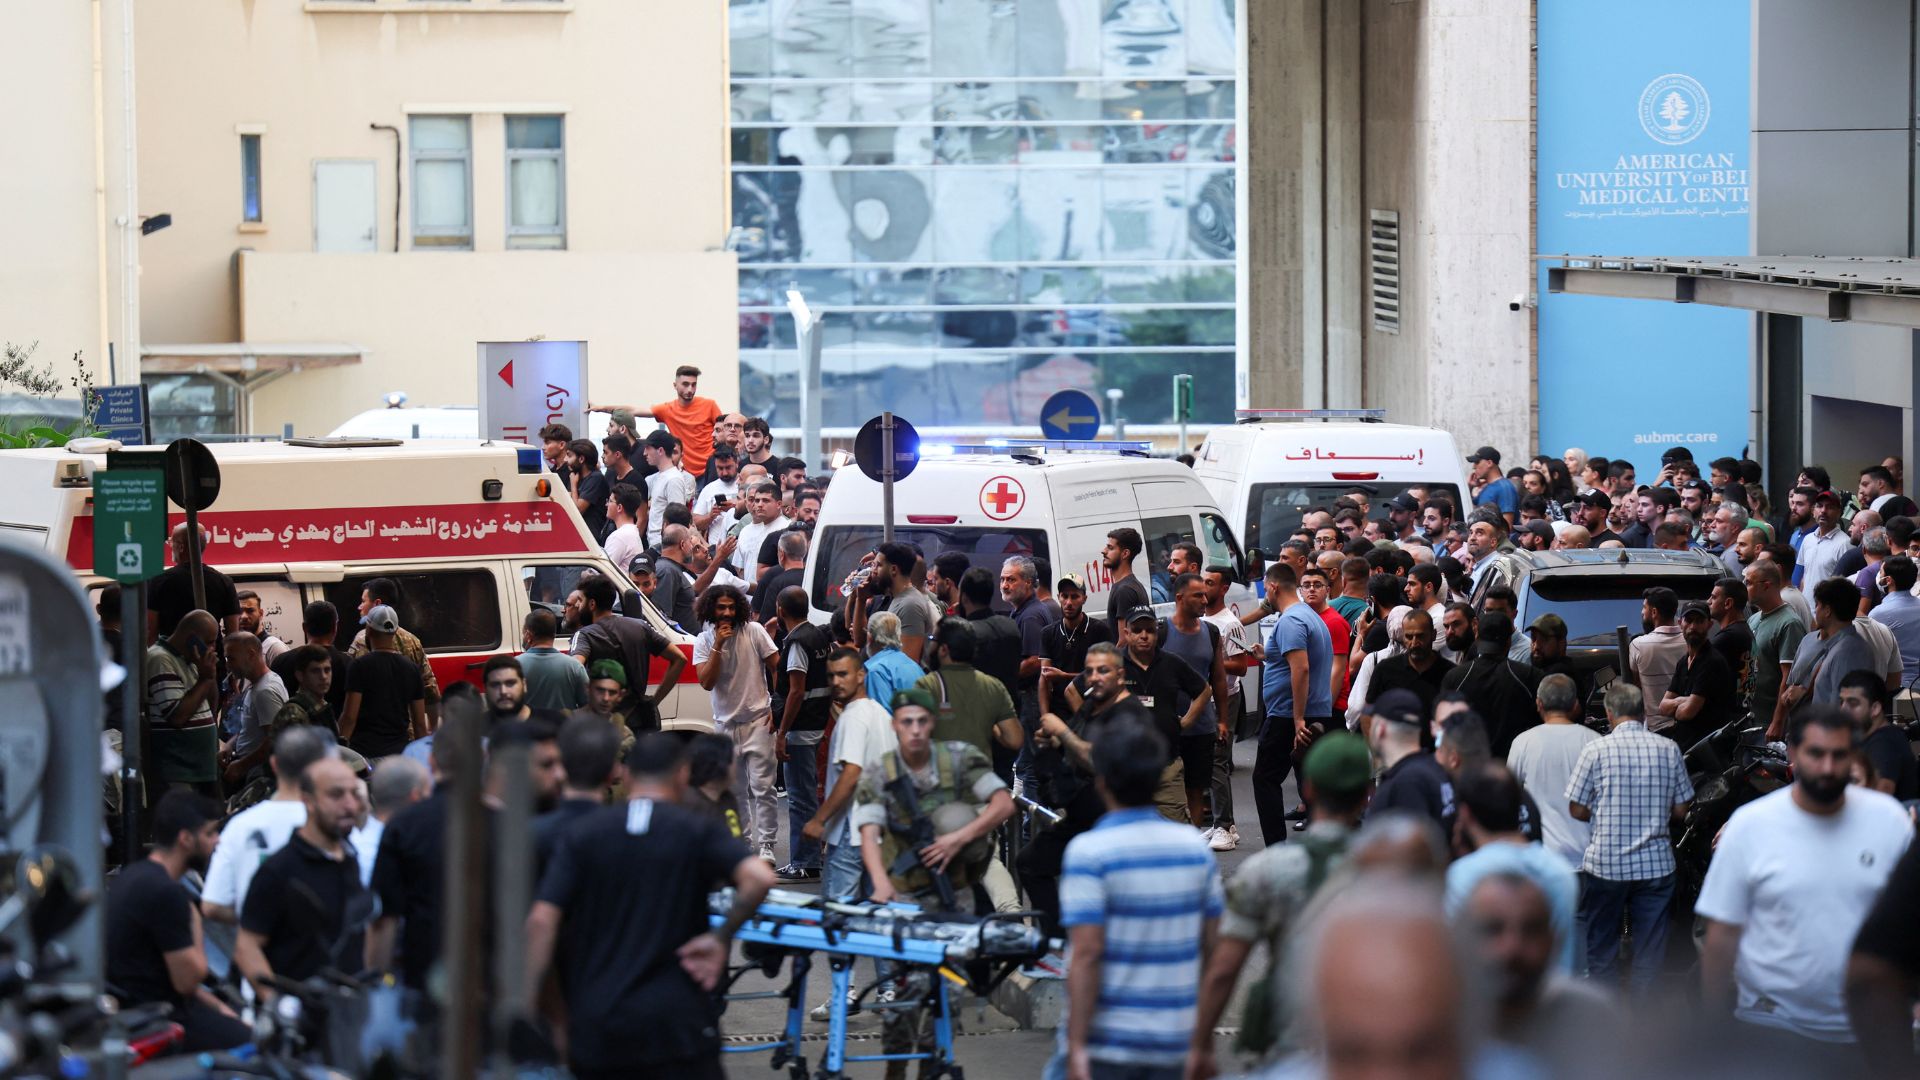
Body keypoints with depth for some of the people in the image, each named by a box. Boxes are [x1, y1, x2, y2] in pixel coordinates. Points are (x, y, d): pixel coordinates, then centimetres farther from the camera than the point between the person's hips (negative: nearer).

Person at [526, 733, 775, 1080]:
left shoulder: (581, 834, 4)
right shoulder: (697, 832, 0)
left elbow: (542, 921, -5)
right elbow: (759, 878, -18)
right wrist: (721, 936, -6)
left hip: (595, 1025, 2)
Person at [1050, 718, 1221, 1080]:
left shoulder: (1089, 852, -12)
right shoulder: (1195, 848, 5)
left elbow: (1087, 954, -17)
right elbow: (1213, 945, 9)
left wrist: (1077, 1046, -17)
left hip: (1106, 1044, -5)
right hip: (1173, 1040, 5)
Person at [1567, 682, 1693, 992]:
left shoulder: (1596, 750, -9)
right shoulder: (1668, 749, -2)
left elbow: (1576, 810, -5)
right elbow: (1680, 809, 4)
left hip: (1605, 863, -1)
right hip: (1655, 863, 1)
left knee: (1601, 946, 12)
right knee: (1650, 948, 9)